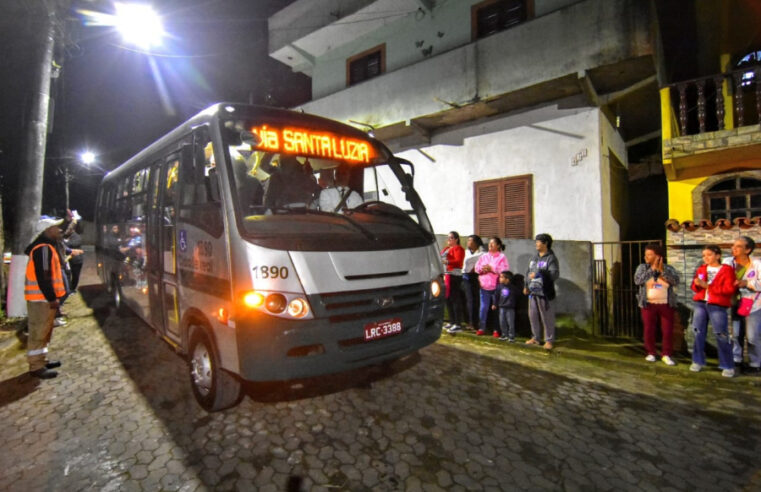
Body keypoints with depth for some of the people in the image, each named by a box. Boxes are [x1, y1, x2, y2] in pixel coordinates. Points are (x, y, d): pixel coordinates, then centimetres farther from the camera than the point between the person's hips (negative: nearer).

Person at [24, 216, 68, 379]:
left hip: (45, 297, 11)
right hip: (41, 298, -11)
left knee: (45, 331, 18)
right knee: (39, 332, -3)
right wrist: (52, 298, -21)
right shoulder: (43, 249, -19)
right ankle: (36, 366, 4)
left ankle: (41, 360, 28)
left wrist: (53, 296, 19)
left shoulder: (47, 246, 14)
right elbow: (43, 277, -24)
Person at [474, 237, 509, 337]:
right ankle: (482, 328, 16)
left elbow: (505, 270, -13)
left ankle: (496, 330, 11)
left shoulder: (502, 257, -2)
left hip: (496, 287, -4)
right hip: (484, 287, 4)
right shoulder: (484, 256, 14)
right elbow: (477, 268, 12)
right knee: (483, 308, 7)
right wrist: (482, 269, -9)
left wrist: (491, 268, -15)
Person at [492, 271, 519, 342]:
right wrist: (495, 304, 9)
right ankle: (504, 335, 22)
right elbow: (497, 295, 8)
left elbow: (518, 293, 0)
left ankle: (511, 336, 11)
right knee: (502, 322, 9)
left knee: (510, 322, 0)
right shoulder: (500, 286, 1)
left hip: (510, 308, -4)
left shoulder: (512, 287, -10)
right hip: (502, 307, 4)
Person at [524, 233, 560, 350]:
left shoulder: (551, 258, -7)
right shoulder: (533, 258, 16)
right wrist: (526, 286, 23)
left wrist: (539, 274, -28)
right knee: (533, 316, 12)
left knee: (547, 317, -2)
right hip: (533, 292, 7)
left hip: (544, 293, -7)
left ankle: (549, 340, 9)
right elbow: (528, 272, 24)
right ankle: (535, 338, 25)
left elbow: (555, 274, -19)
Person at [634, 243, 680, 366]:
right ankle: (650, 353, 18)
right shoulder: (642, 267, 1)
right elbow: (637, 280, -15)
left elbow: (676, 281, -12)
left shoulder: (668, 268, 3)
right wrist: (652, 269, -16)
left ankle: (666, 355, 15)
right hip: (648, 305, 0)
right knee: (649, 330, 4)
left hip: (666, 305, 0)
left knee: (668, 331, 1)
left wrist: (662, 270, -19)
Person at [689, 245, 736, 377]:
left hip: (717, 306, -4)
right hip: (700, 304, 4)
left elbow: (730, 289, -10)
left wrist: (708, 286, -14)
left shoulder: (726, 270, -1)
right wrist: (697, 284, -8)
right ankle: (698, 362, 17)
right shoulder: (701, 269, 12)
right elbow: (694, 287, 15)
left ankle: (728, 366, 10)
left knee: (722, 336, -2)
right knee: (698, 333, 7)